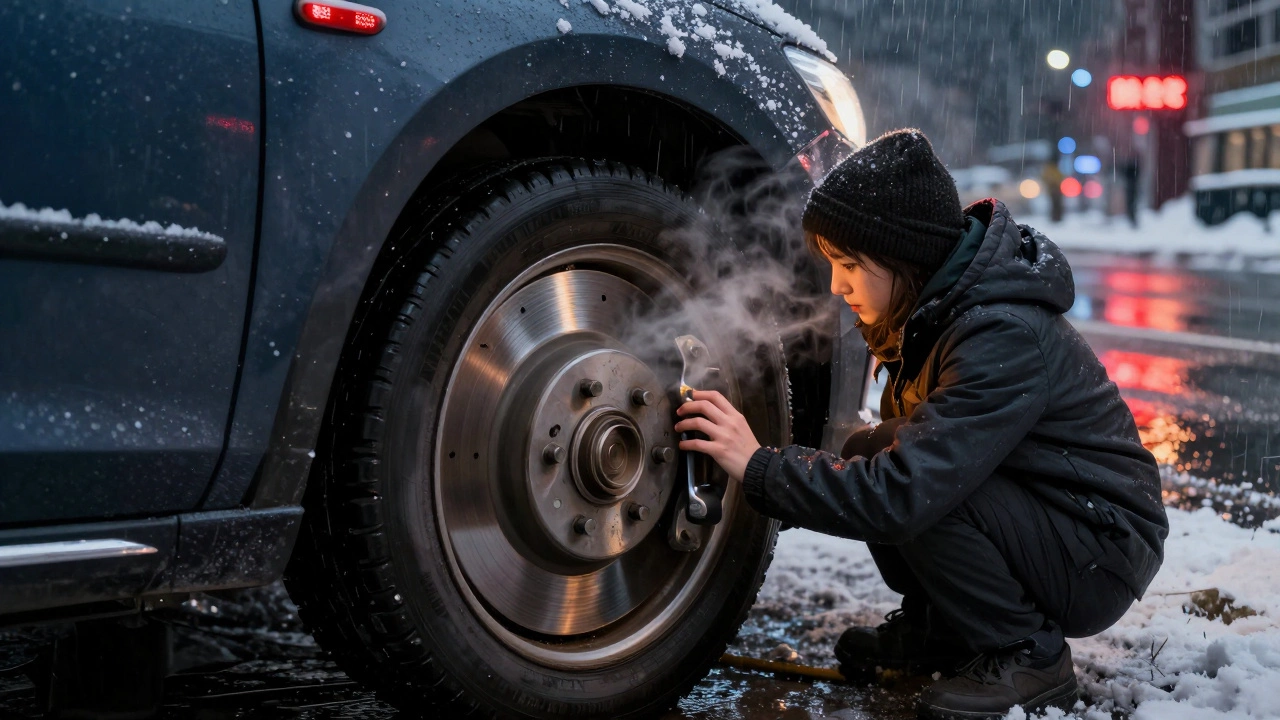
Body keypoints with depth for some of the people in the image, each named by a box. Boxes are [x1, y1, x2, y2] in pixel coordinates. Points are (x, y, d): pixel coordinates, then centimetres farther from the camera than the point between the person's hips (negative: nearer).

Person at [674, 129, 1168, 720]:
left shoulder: (1006, 337, -30)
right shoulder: (936, 307, 0)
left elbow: (908, 488, -36)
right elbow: (916, 444, 7)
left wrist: (760, 467, -29)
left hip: (1102, 558, -9)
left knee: (913, 488, -28)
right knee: (868, 451, -5)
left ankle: (1029, 659, -9)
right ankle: (936, 630, 12)